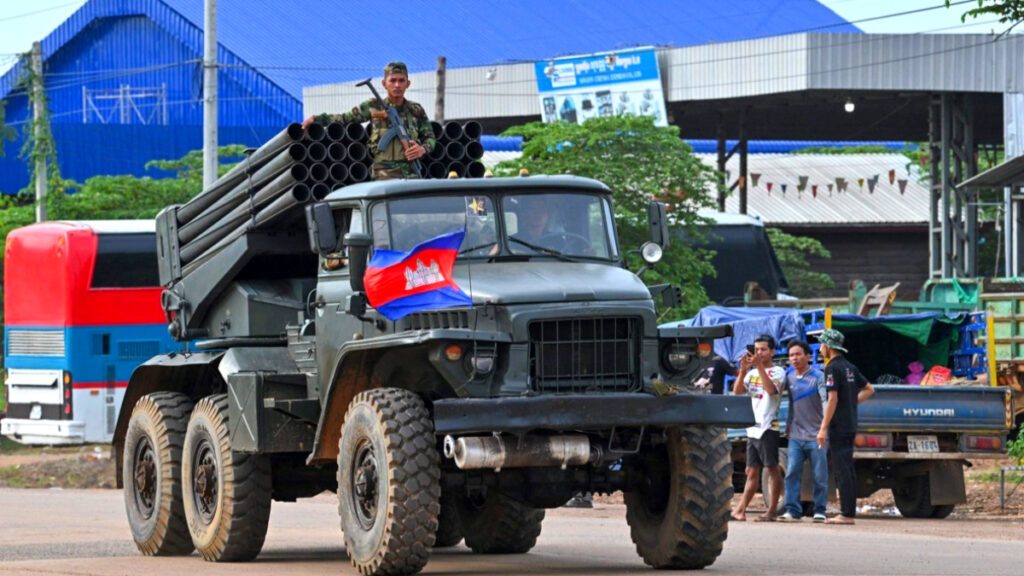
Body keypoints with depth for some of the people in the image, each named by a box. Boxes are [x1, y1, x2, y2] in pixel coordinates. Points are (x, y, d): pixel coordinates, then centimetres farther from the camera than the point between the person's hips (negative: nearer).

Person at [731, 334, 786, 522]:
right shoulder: (752, 373, 17)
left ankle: (771, 512, -5)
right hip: (752, 428, 6)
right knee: (752, 471, 8)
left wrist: (760, 367, -23)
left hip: (768, 427, -6)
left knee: (773, 469, -4)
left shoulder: (777, 372, -1)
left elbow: (772, 389, -20)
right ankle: (741, 510, 7)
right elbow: (737, 391, 5)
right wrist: (743, 370, -8)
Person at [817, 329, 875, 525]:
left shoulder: (832, 368, -13)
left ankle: (846, 514, -10)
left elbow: (832, 399, -19)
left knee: (842, 469, -8)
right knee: (848, 468, 11)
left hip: (838, 426, -9)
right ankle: (849, 512, 12)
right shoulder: (850, 367, 13)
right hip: (851, 426, 9)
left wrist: (823, 428, -18)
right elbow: (869, 390, 22)